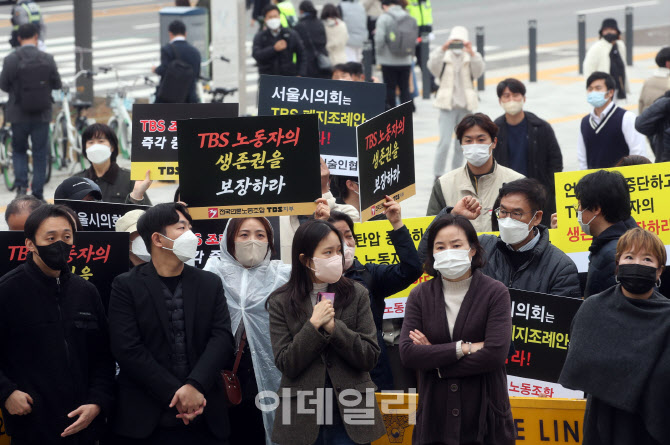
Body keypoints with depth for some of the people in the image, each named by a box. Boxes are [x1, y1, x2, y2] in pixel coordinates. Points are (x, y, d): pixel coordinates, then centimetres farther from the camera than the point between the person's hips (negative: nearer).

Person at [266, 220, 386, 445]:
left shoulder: (356, 295, 1)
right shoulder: (281, 302, -1)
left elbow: (370, 357, -4)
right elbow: (286, 365, -7)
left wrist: (333, 327, -16)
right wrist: (313, 325, -18)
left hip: (350, 417, 1)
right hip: (302, 419, -1)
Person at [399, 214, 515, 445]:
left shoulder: (495, 293, -3)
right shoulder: (420, 296, 5)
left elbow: (495, 354, -16)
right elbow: (407, 353, -8)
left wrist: (434, 359, -11)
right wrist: (463, 348, -16)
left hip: (484, 415, -2)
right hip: (435, 415, 2)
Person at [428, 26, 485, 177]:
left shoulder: (470, 58, 7)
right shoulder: (444, 57, 2)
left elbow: (478, 71, -12)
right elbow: (433, 67, -18)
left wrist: (471, 53, -28)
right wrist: (442, 49, -31)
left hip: (466, 106, 3)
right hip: (448, 106, -3)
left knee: (461, 143, 8)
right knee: (444, 142, -13)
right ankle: (438, 175, -7)